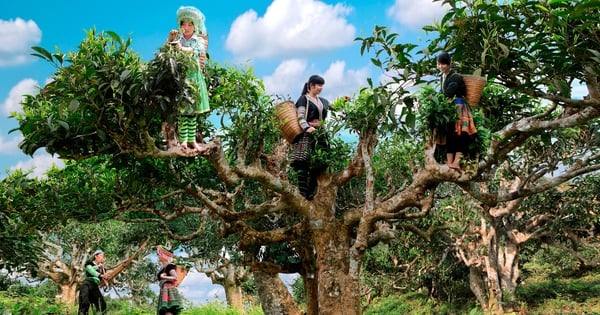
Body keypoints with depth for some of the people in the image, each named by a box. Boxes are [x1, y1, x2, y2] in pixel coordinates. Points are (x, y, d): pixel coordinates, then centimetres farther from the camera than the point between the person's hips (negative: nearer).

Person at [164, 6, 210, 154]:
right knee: (182, 109, -8)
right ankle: (183, 141, -7)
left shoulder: (199, 40, 8)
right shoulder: (177, 38, 7)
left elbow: (196, 50, -15)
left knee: (193, 109, 5)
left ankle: (192, 140, 11)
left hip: (195, 76, 2)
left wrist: (182, 48, -35)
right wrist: (169, 40, -22)